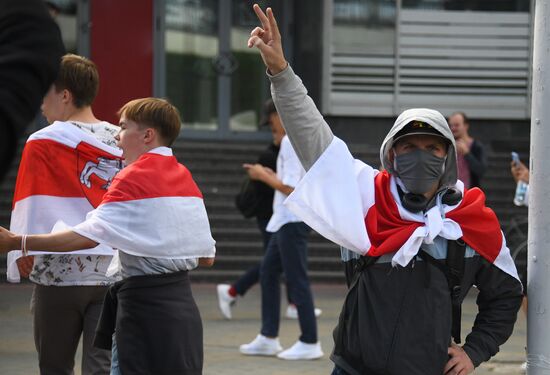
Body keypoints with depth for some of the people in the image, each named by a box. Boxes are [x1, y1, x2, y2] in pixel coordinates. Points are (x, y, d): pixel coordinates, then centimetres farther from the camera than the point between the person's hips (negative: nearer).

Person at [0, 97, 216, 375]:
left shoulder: (134, 177, -10)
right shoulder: (185, 178, 12)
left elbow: (90, 235, -22)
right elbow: (207, 257, 11)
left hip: (144, 301, -8)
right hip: (183, 305, 8)